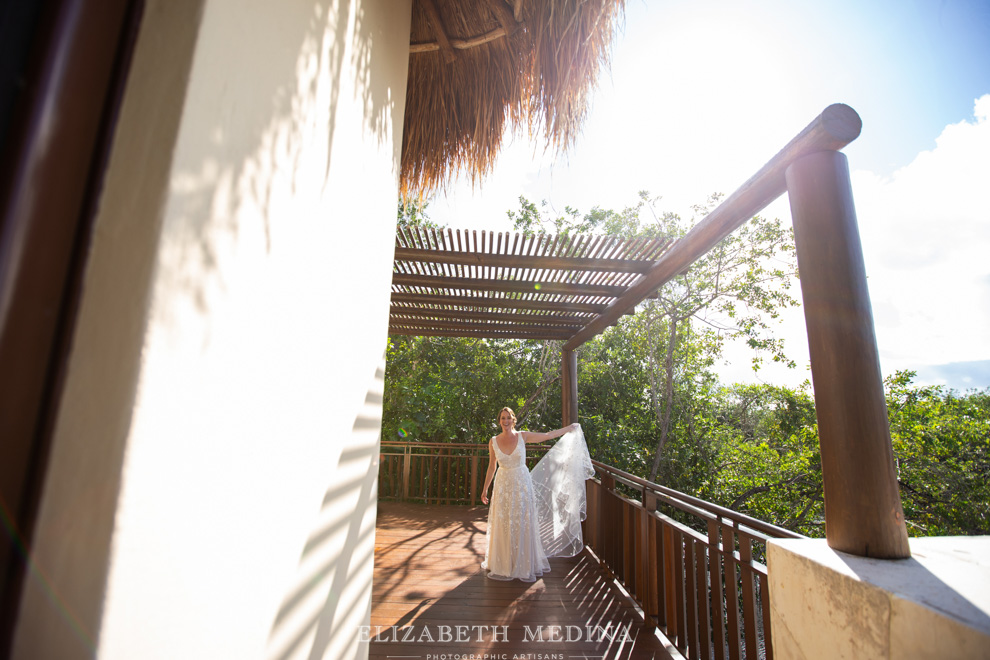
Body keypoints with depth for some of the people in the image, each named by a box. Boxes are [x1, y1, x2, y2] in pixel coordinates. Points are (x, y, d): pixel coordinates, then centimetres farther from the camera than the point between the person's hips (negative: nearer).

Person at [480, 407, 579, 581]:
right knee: (502, 526, 7)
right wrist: (485, 489, 11)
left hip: (522, 485, -1)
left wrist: (570, 428, 8)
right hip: (503, 486, 1)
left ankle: (524, 565, 23)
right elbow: (491, 467, 7)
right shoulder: (493, 441, -3)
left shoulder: (523, 436, -7)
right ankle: (503, 565, 25)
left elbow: (548, 436, 3)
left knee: (523, 525, 6)